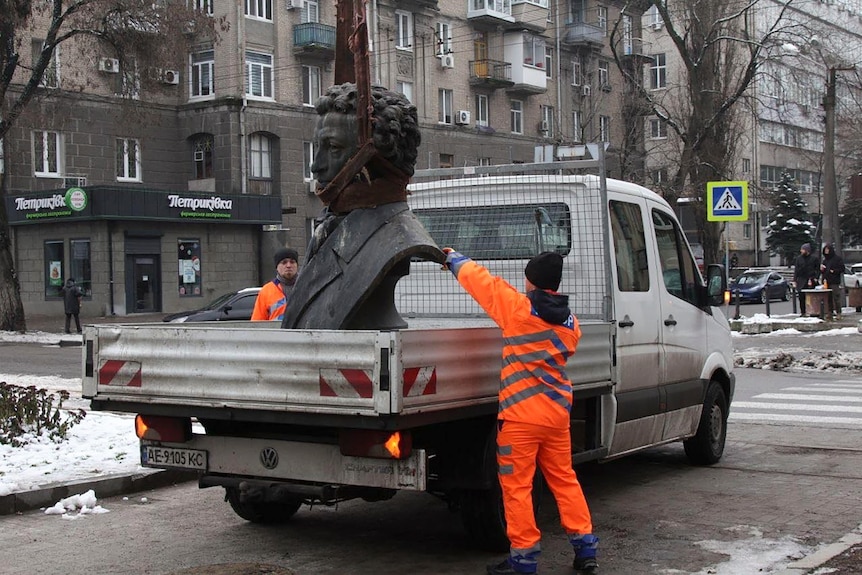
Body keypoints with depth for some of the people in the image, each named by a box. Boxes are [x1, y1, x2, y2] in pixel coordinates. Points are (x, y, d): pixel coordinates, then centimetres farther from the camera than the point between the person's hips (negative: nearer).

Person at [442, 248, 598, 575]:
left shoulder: (519, 309, -12)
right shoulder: (570, 324, 5)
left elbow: (477, 278, -3)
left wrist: (454, 259, 15)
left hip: (521, 414, -6)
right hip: (557, 413, 6)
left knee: (517, 486, 2)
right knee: (564, 479, 17)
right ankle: (585, 548, 21)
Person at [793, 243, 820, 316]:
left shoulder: (814, 258, 2)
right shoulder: (799, 258, 10)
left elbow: (818, 269, 4)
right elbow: (796, 269, 10)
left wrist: (815, 278, -8)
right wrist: (794, 280, 4)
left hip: (811, 280, -2)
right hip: (801, 280, 2)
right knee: (801, 297, -1)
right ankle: (803, 312, 5)